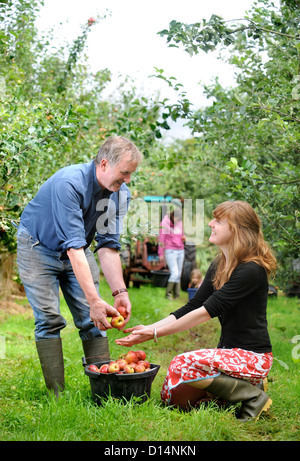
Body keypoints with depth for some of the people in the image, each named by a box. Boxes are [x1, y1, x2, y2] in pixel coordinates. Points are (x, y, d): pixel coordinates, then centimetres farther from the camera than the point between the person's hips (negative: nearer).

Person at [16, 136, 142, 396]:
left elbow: (108, 245, -13)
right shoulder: (69, 183, -34)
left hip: (78, 252, 6)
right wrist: (93, 300, -42)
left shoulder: (121, 193, -13)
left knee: (93, 319, -3)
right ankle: (58, 394, -8)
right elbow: (74, 247, -38)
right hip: (39, 247, -5)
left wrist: (120, 292, -24)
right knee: (49, 319, -14)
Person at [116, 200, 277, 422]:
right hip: (229, 352, 8)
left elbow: (206, 312, -23)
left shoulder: (251, 270, -20)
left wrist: (155, 333, -21)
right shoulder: (218, 266, 9)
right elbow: (193, 306, 8)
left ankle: (253, 396, -10)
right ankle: (236, 384, 11)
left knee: (183, 364, -28)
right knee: (173, 396, -3)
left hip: (252, 357, -8)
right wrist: (150, 327, -4)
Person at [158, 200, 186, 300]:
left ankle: (176, 295, 11)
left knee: (178, 275, 5)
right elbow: (161, 239, -7)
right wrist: (160, 254, -6)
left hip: (180, 251, 6)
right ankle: (168, 293, -1)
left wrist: (183, 237, -2)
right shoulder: (164, 223, -9)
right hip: (170, 251, -6)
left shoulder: (180, 223, 8)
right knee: (174, 273, -14)